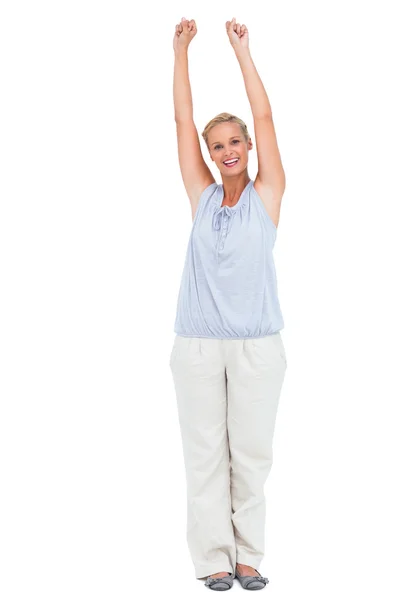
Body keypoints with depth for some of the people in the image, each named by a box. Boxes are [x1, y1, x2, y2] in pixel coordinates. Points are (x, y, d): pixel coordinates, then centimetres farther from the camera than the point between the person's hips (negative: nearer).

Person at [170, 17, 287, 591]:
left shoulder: (266, 195, 2)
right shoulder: (203, 196, 6)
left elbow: (264, 117, -3)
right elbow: (183, 119, 5)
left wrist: (241, 48, -2)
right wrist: (181, 49, 4)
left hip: (257, 345, -1)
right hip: (198, 345, 1)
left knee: (252, 452, 6)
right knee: (205, 453, 5)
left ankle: (248, 554, 18)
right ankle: (214, 556, 15)